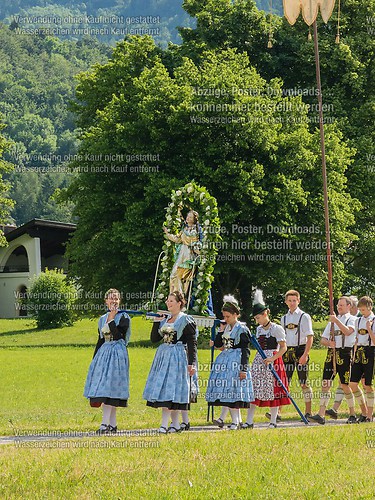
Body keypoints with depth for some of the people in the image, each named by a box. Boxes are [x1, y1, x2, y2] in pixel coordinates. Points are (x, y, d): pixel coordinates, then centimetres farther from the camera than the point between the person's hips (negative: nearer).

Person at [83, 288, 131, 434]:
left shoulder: (123, 317, -3)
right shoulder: (102, 318, 16)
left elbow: (117, 334, -18)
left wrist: (112, 318, -15)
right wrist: (94, 359, 18)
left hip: (117, 353, -7)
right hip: (103, 353, 7)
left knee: (110, 387, -14)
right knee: (103, 388, 5)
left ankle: (105, 424, -17)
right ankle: (112, 425, 10)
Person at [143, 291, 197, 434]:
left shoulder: (186, 320, -5)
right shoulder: (165, 320, 15)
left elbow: (192, 343, -9)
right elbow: (154, 339, 12)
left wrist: (191, 363, -15)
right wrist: (156, 321, 3)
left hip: (178, 357, -7)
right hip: (163, 355, 7)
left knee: (169, 390, -12)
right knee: (162, 389, 5)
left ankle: (164, 424, -14)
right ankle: (175, 423, 13)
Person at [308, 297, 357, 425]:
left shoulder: (352, 319, 3)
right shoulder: (333, 321, 21)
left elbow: (348, 331, -18)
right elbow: (323, 339, 18)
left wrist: (336, 320, -21)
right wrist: (328, 343, -3)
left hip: (344, 354, -5)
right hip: (331, 353, 5)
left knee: (345, 385, -1)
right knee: (325, 384, -5)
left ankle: (352, 415, 13)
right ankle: (321, 415, -10)